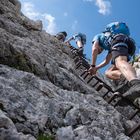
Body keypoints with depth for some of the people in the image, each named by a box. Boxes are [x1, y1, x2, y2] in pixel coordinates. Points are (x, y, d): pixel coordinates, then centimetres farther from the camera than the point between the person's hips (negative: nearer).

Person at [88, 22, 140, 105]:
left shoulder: (97, 36, 31)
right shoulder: (110, 48, 46)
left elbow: (94, 49, 11)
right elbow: (106, 61, 45)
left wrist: (93, 66, 11)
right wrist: (96, 68, 51)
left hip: (119, 40, -7)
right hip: (129, 46, 7)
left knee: (120, 62, -36)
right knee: (108, 73, 6)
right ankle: (129, 77, -27)